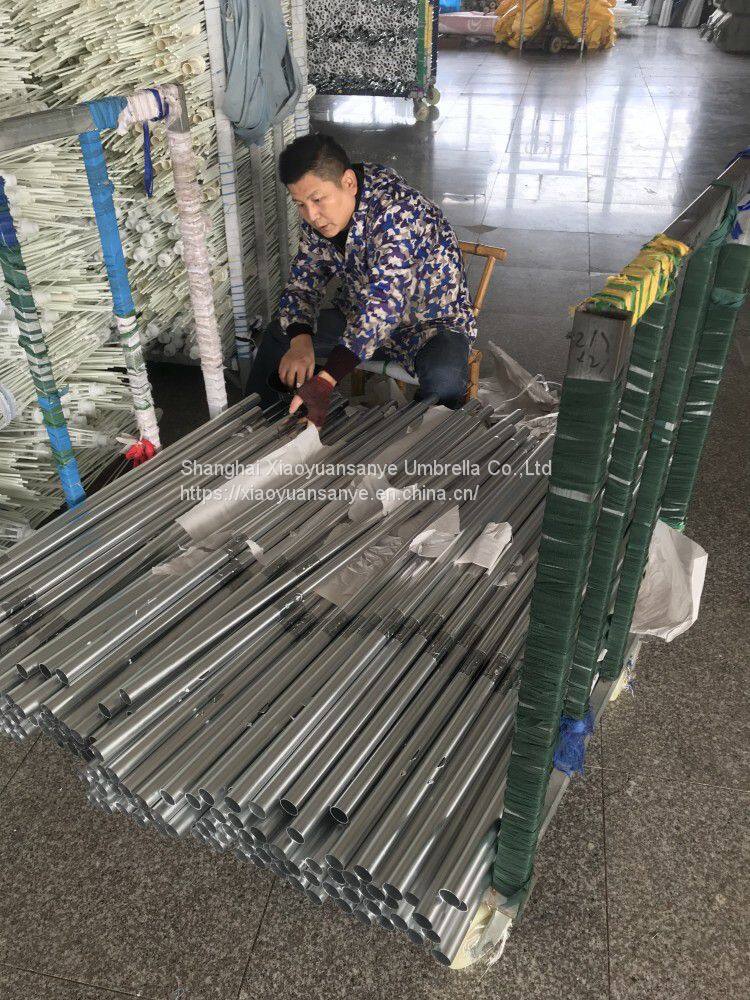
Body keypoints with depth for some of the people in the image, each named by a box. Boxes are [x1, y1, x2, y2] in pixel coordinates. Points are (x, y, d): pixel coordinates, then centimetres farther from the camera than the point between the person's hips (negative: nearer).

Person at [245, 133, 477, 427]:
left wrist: (326, 380, -51)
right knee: (276, 335, -1)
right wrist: (300, 342, -27)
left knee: (443, 377, -39)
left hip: (431, 321, -6)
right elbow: (302, 285, -3)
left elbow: (384, 304, -42)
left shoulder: (397, 212, -32)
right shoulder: (316, 219, -7)